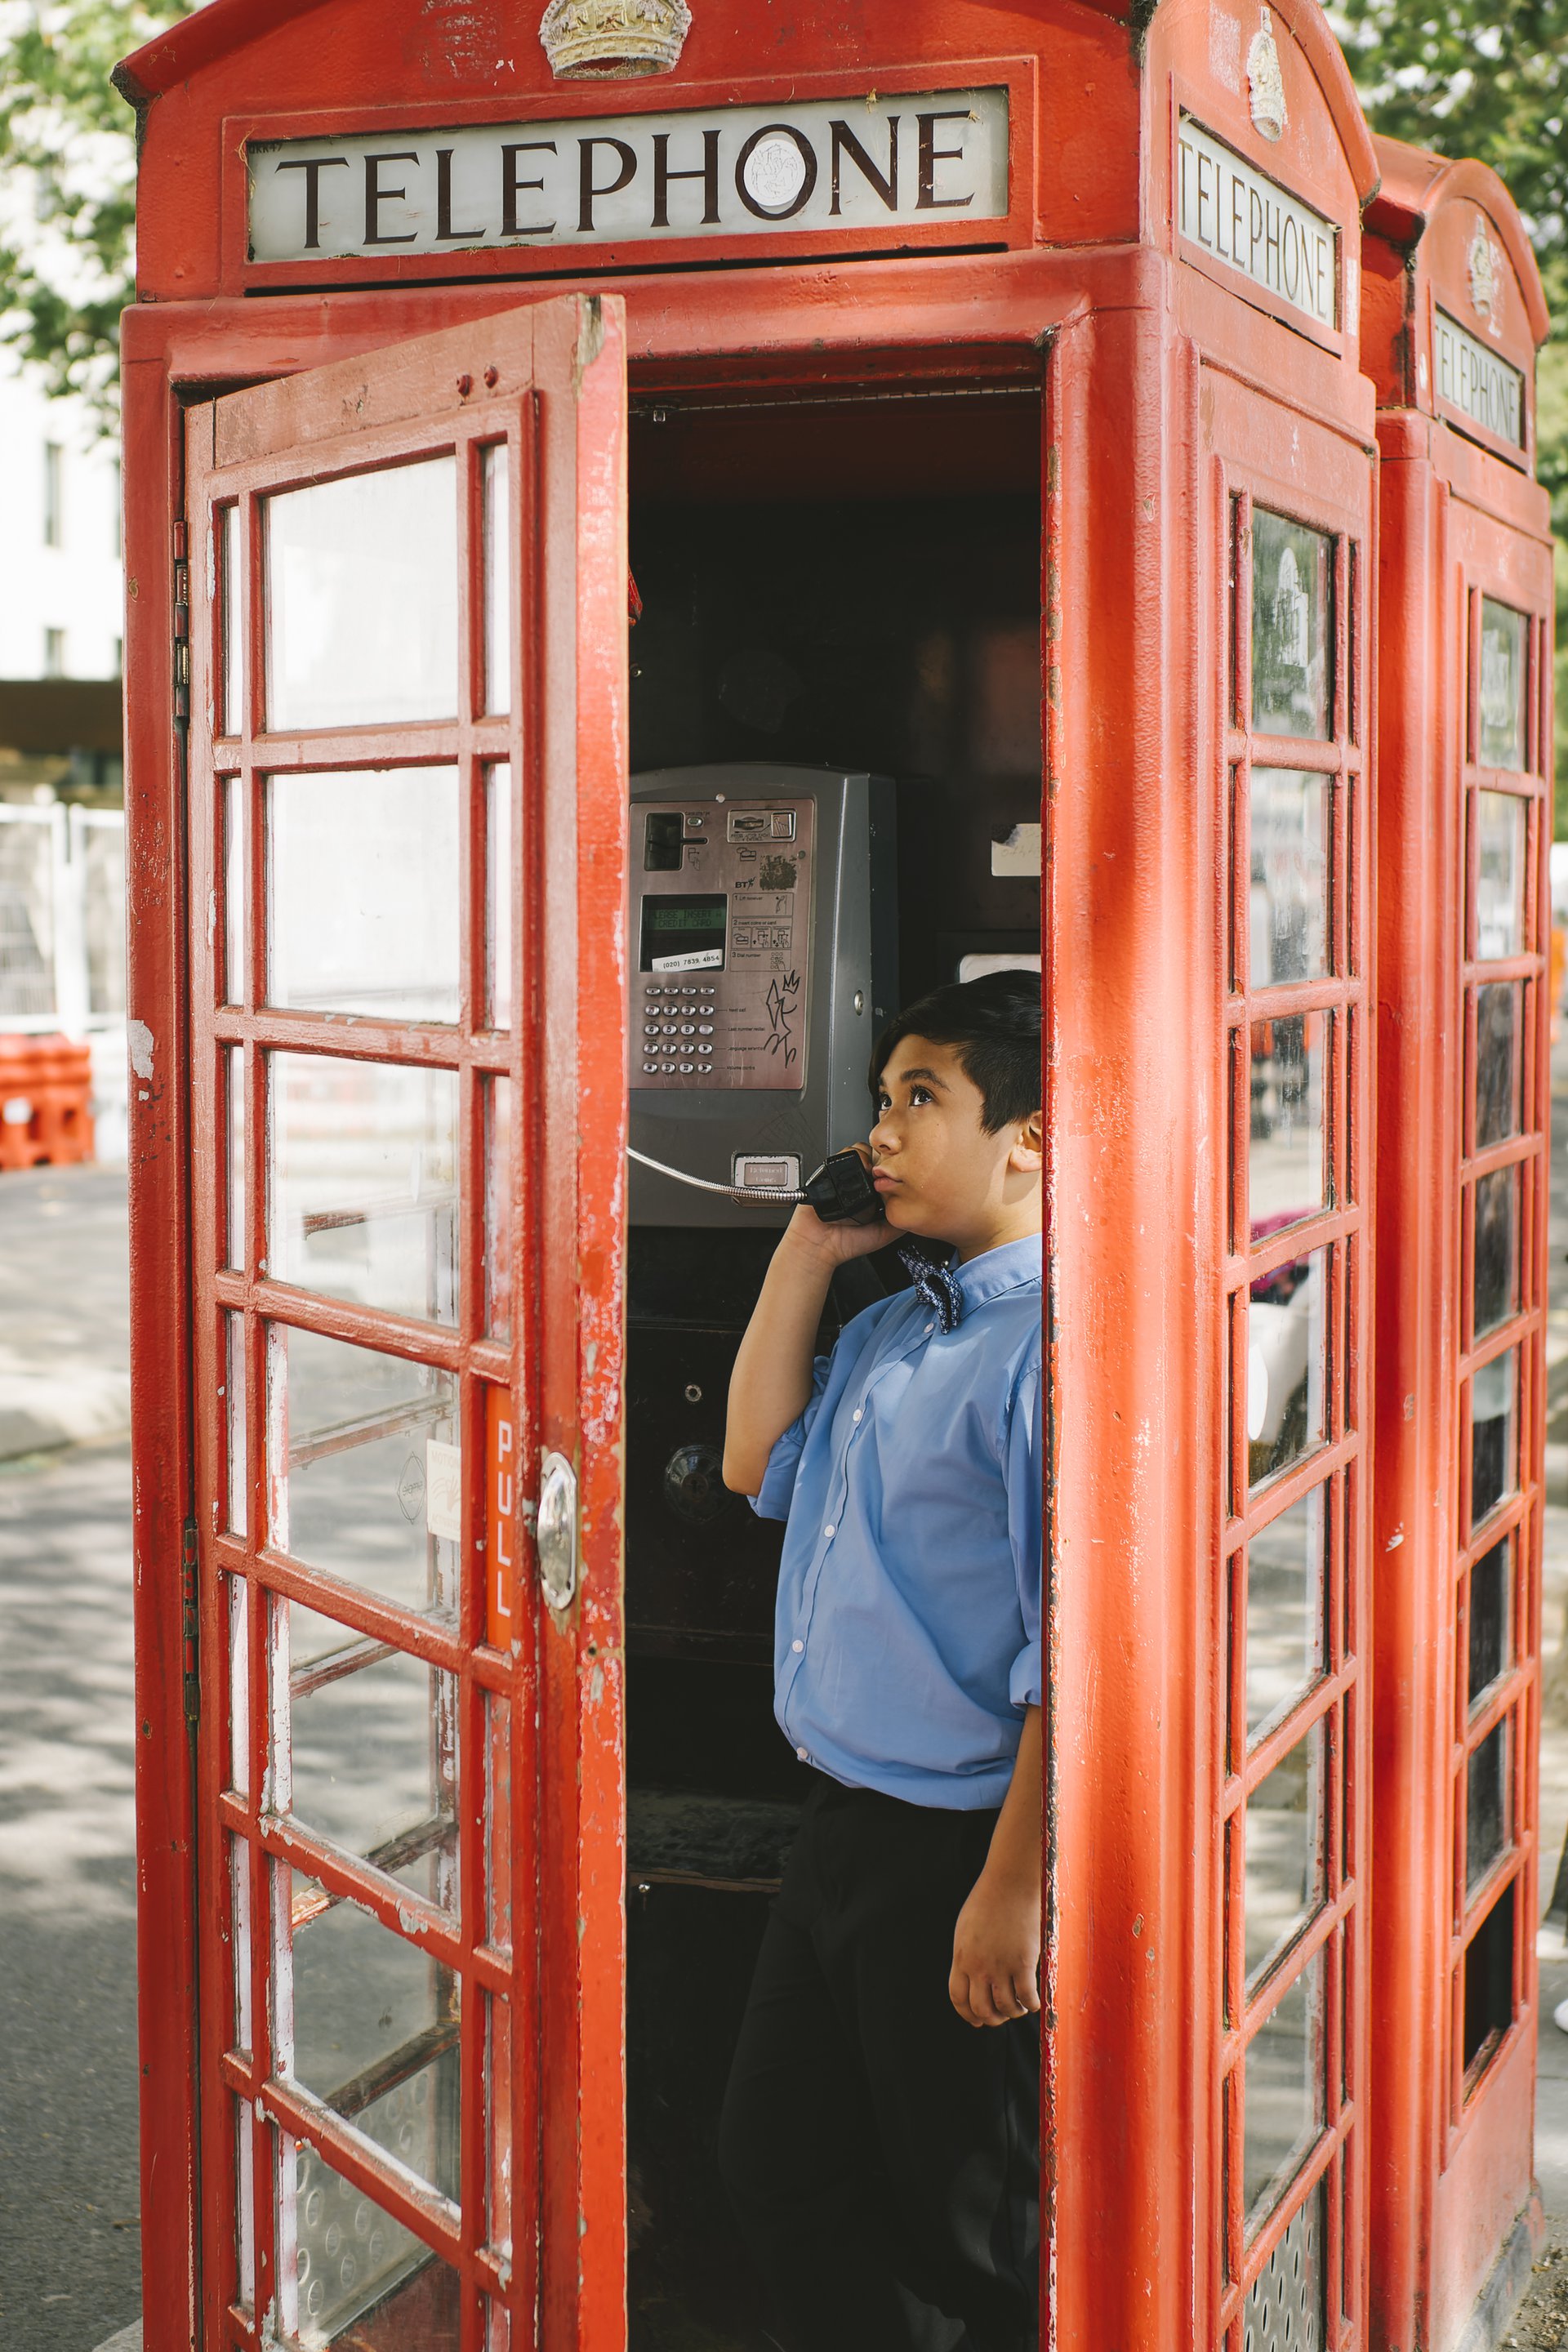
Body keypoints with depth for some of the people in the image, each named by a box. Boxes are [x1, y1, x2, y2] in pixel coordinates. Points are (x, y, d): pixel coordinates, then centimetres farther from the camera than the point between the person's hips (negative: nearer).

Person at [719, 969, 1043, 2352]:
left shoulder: (1054, 1348, -21)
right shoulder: (897, 1320, 8)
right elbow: (761, 1463, 14)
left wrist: (1013, 1890, -23)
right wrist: (809, 1251, 8)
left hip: (962, 1851, -9)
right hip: (844, 1823, 9)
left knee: (967, 2238, 10)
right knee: (774, 2163, 22)